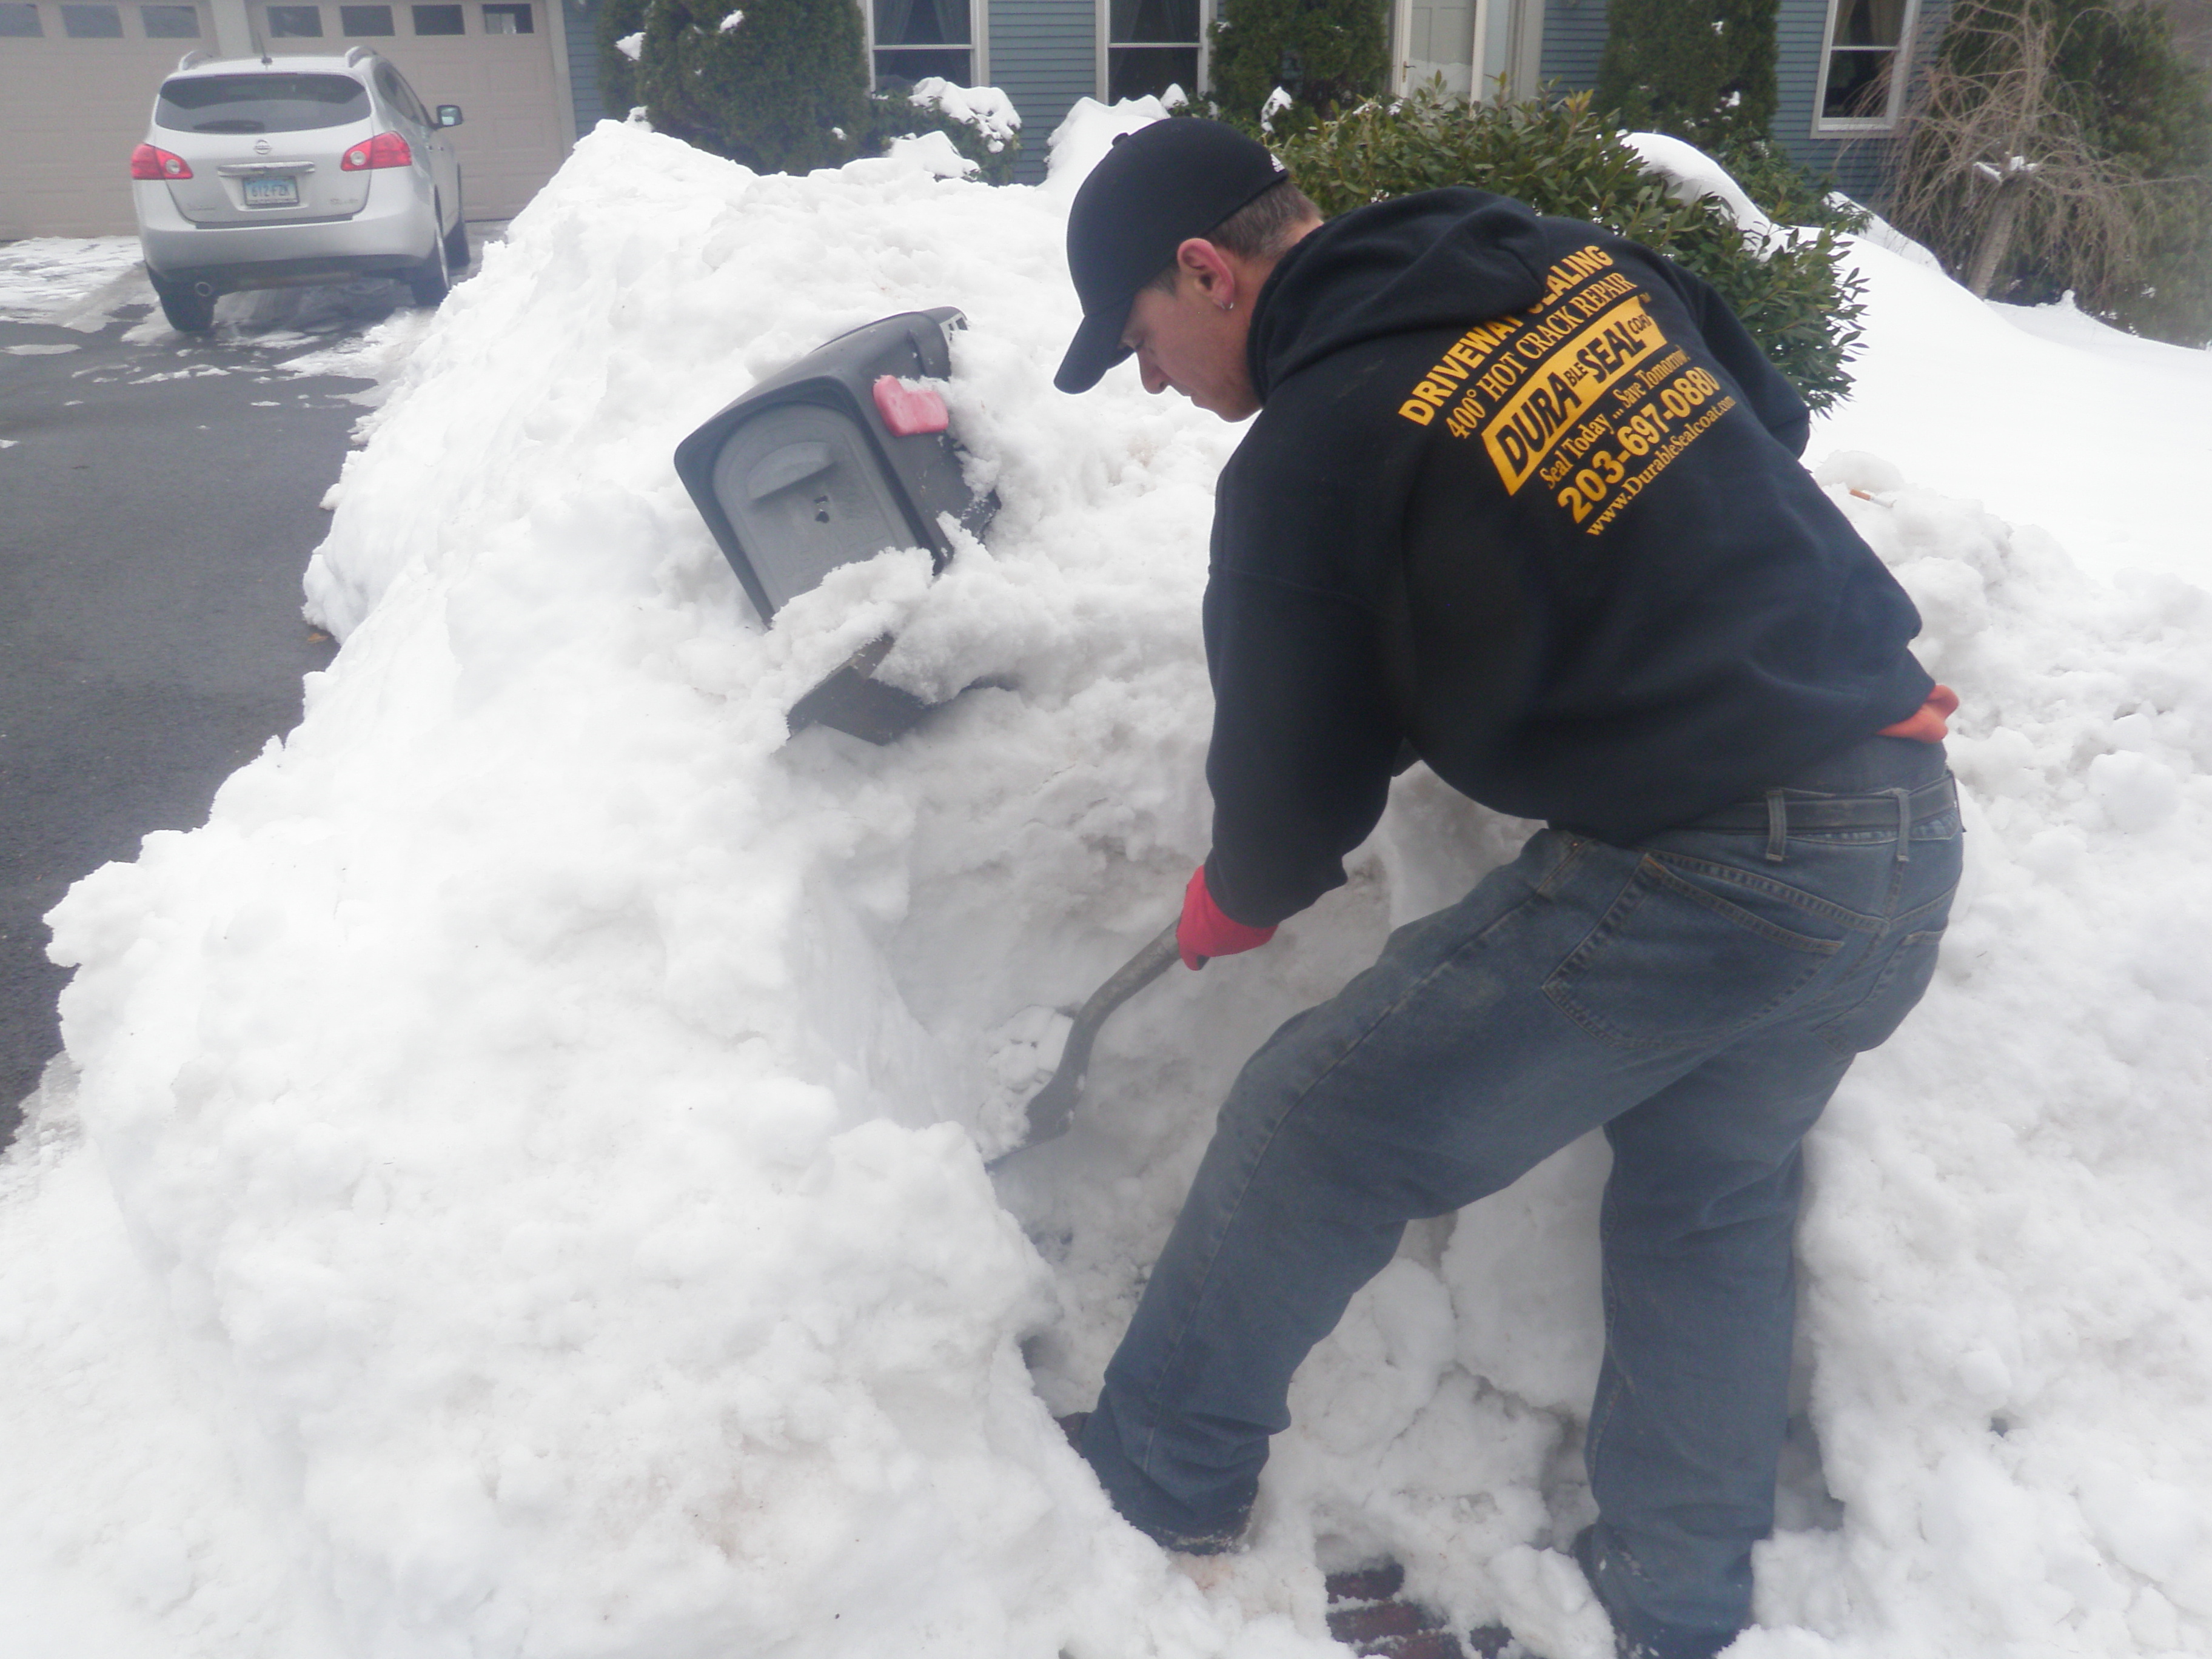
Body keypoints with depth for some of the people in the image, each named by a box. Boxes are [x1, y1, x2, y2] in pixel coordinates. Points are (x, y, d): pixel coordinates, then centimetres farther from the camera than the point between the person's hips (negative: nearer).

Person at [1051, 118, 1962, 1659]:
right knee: (1714, 1200, 24)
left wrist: (1229, 906, 16)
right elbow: (1773, 429, 19)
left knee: (1310, 1127, 5)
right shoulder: (1574, 254, 8)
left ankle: (1163, 1489, 23)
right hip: (1916, 832, 9)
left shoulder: (1308, 454, -13)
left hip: (1695, 885, -8)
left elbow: (1293, 797, -5)